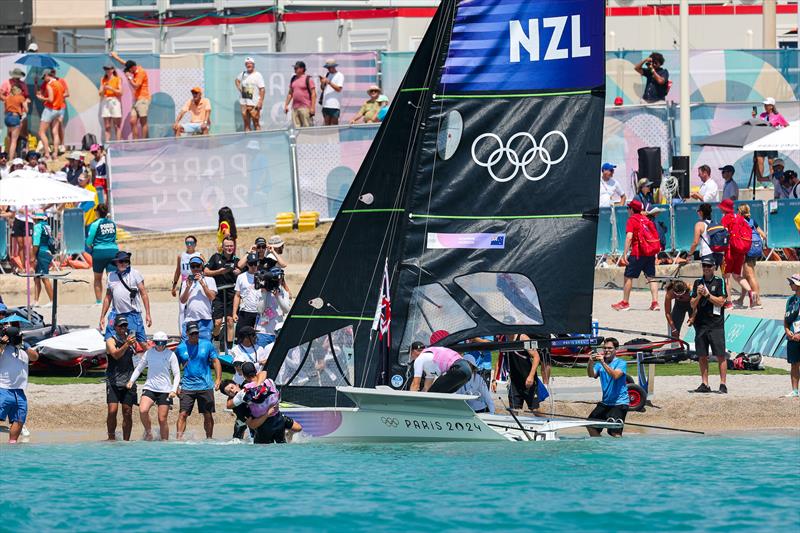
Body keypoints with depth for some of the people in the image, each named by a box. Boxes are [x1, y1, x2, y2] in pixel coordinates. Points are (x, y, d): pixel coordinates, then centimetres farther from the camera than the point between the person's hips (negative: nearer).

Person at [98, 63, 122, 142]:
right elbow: (100, 93, 12)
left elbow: (120, 92, -2)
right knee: (107, 126, -1)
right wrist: (103, 89, -8)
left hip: (115, 101, -4)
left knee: (117, 125, -6)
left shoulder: (118, 79, 4)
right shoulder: (103, 80, 15)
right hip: (105, 102, 4)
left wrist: (111, 88, -13)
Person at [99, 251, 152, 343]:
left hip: (133, 314, -3)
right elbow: (108, 297, 18)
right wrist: (102, 317, 15)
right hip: (116, 314, 3)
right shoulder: (111, 276, 13)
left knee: (141, 342, -5)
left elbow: (143, 293, 0)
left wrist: (147, 314, -8)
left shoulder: (135, 274, 3)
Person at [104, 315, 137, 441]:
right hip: (113, 382, -4)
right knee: (112, 411, -13)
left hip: (128, 382, 4)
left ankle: (126, 440, 9)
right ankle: (111, 438, -2)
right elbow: (116, 354, -22)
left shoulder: (130, 339, 12)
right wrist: (126, 345, -35)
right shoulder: (111, 341, -2)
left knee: (128, 413, 3)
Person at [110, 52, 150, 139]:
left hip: (143, 99, -9)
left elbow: (135, 86, -17)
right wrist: (116, 57, 41)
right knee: (133, 121, 1)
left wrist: (129, 77, -7)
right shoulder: (135, 71, 14)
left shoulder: (141, 72, -12)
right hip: (136, 99, 9)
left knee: (143, 122, -8)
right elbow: (125, 63, 32)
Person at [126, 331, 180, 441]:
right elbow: (139, 368, 15)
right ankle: (148, 432, -1)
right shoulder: (149, 353, 4)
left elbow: (177, 374, 1)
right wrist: (131, 380, 1)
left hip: (165, 390, -1)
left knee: (162, 419, -2)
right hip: (149, 388, 1)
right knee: (142, 410, -23)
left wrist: (174, 390, -11)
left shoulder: (170, 355, -1)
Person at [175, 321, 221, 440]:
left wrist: (218, 379, -3)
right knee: (183, 414, -11)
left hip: (205, 386, 1)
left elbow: (215, 361, 9)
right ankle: (179, 438, -14)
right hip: (187, 387, -1)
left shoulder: (207, 345, 3)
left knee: (208, 415, 7)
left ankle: (209, 439, 20)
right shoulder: (180, 348, 3)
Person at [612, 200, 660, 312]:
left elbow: (629, 237, -15)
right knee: (651, 277, 5)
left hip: (638, 252, -6)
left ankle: (625, 302, 9)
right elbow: (656, 235, 16)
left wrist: (625, 254, -18)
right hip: (651, 252, 6)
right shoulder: (646, 219, 15)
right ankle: (655, 302, -5)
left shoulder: (632, 220, -4)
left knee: (628, 276, 5)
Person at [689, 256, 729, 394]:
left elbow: (721, 301, -6)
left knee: (720, 355, -7)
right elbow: (693, 305, 11)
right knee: (702, 356, 4)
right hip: (700, 323, 4)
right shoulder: (698, 282, 13)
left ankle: (723, 384, -6)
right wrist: (698, 296, -8)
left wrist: (707, 295, -14)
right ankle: (704, 384, 10)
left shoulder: (719, 282, 1)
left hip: (716, 324, -4)